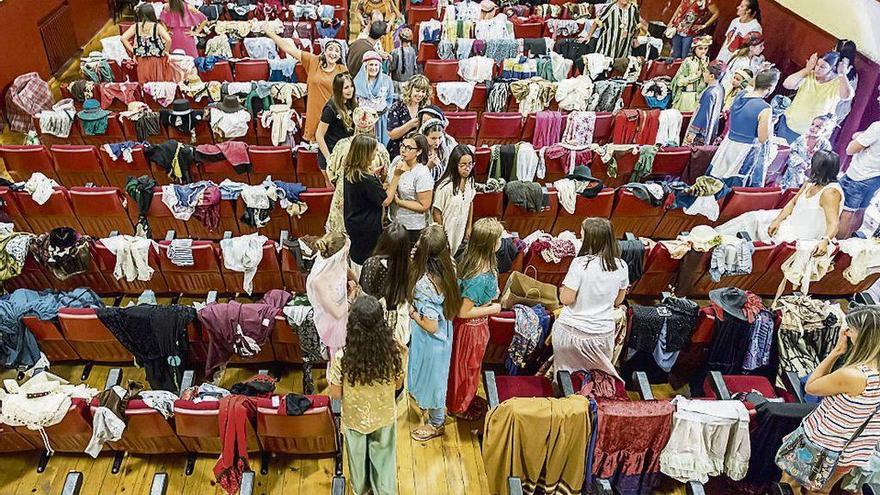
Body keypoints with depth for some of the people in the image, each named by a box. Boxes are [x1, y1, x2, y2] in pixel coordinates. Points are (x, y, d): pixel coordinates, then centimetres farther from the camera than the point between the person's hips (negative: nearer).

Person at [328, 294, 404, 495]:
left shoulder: (342, 357, -31)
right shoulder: (393, 351, -26)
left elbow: (336, 394, -17)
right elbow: (398, 383, -8)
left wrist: (331, 373, -1)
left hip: (355, 418, 0)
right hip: (384, 417, 1)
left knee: (358, 456, 28)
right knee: (384, 456, 27)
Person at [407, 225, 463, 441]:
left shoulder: (424, 284, -38)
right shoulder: (448, 267, -16)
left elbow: (430, 326, -32)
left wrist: (410, 310, -16)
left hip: (430, 341, -7)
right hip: (444, 335, 7)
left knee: (431, 377, 18)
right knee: (435, 375, 32)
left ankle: (436, 423, 43)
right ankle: (434, 409, 59)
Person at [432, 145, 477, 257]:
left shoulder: (470, 181, -6)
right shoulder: (445, 186, -26)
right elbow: (437, 212, -16)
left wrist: (469, 227, 15)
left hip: (462, 235, 6)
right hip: (447, 235, -6)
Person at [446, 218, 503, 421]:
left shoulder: (471, 259, -12)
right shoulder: (481, 277, -38)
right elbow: (463, 312, -30)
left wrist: (490, 294, -2)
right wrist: (491, 309, -19)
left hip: (470, 326, 8)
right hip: (472, 328, -8)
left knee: (466, 365, 29)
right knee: (467, 367, 17)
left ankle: (463, 398, 53)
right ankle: (459, 407, 42)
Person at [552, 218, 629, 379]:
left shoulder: (580, 263, -21)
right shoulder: (621, 266, -7)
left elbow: (566, 299, -17)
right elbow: (618, 301, 6)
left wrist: (562, 288, 2)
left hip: (572, 331, -3)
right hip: (604, 334, 4)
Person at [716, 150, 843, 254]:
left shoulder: (830, 192, -26)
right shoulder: (811, 183, 1)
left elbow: (833, 224, -31)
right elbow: (793, 203, 5)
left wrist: (825, 240, -50)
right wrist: (778, 220, -9)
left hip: (800, 236, -8)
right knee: (754, 216, 6)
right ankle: (718, 233, 14)